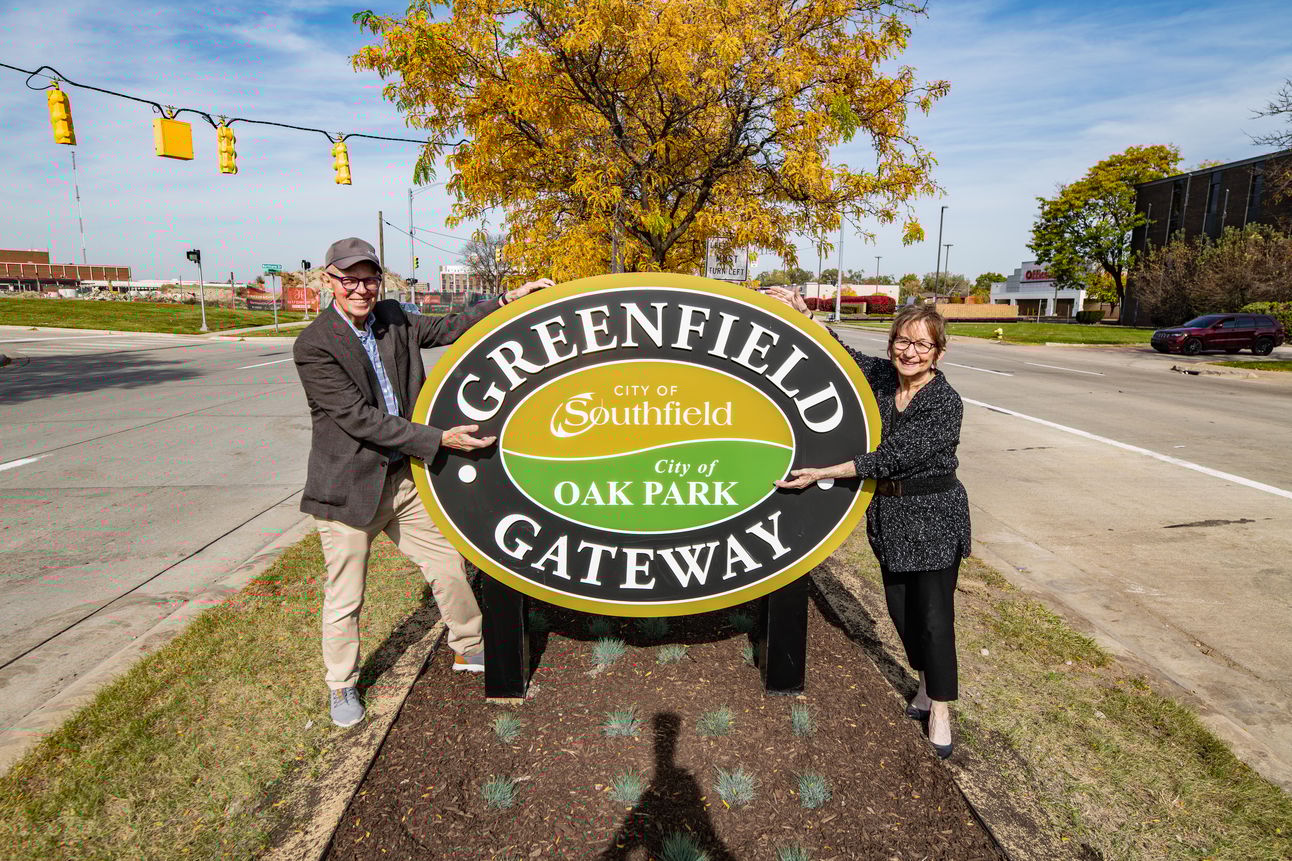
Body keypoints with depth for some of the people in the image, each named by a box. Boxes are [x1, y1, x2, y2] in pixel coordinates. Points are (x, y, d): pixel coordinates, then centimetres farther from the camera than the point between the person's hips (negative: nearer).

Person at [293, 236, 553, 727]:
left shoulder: (393, 319, 3)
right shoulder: (314, 346, -16)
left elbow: (450, 328, 12)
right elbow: (360, 418, -22)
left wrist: (510, 300, 4)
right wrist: (439, 440, -25)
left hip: (405, 477, 6)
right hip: (350, 488, -6)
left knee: (449, 566, 15)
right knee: (345, 598, 9)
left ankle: (467, 650, 38)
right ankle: (342, 687, 34)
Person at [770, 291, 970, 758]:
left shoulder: (946, 403, -21)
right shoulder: (880, 377, -3)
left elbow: (893, 456, -24)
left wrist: (823, 474, -23)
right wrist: (802, 313, -1)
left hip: (935, 515, -6)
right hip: (889, 512, 6)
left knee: (934, 614, 2)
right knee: (900, 606, 15)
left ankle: (940, 708, 23)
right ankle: (927, 683, 39)